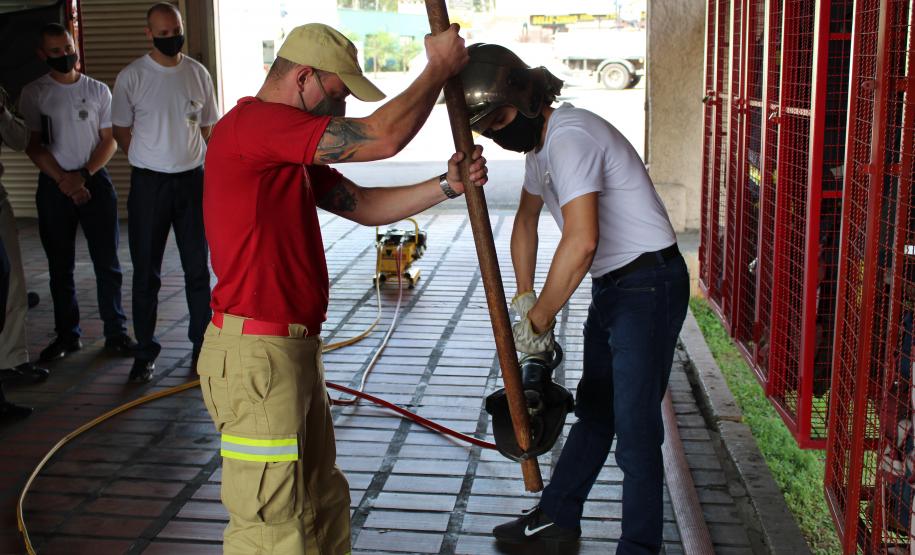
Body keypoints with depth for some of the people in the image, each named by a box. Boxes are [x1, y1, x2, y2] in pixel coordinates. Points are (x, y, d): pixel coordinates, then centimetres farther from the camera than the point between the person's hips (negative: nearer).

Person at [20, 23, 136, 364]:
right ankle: (67, 335, 16)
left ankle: (116, 333, 7)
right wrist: (64, 181, -10)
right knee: (60, 266, 7)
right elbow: (32, 145, -1)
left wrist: (82, 176, -9)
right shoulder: (33, 93, 2)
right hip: (54, 186, 0)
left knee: (107, 262, 0)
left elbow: (109, 141, 3)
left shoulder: (98, 90, 5)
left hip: (95, 180, 0)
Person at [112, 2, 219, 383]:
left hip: (192, 180, 2)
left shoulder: (198, 73, 3)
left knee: (198, 268, 8)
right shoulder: (131, 77, -5)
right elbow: (121, 131, 3)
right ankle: (145, 351, 14)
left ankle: (202, 344, 20)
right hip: (149, 183, -2)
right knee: (146, 272, 4)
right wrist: (152, 162, 2)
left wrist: (214, 174, 5)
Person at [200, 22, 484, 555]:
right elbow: (383, 137, -20)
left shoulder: (291, 149, 17)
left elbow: (364, 205, 14)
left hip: (294, 349, 11)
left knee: (324, 504, 21)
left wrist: (447, 185, 3)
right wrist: (439, 69, -6)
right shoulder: (252, 123, -17)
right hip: (255, 355, -11)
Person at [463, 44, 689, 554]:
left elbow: (581, 243, -32)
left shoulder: (570, 138, -23)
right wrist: (525, 297, 14)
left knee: (634, 425, -5)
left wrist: (539, 319, -21)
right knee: (594, 410, 20)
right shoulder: (540, 139, 10)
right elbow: (526, 218, 24)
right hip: (611, 285, 10)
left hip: (649, 285, -10)